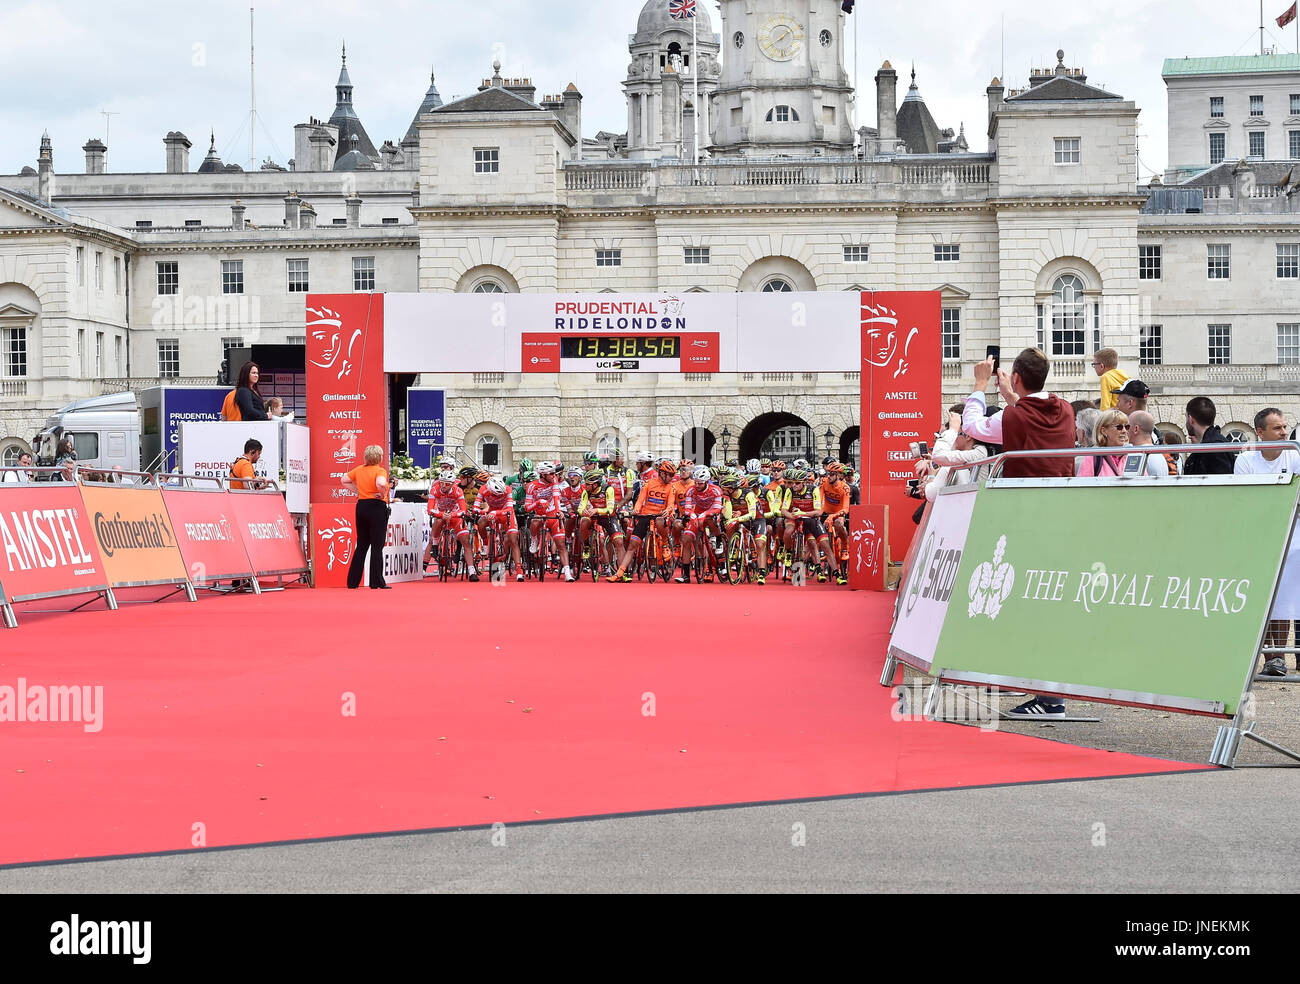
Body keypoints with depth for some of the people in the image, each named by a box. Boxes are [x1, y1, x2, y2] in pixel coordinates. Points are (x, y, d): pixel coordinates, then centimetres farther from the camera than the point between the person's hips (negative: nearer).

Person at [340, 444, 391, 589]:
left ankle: (353, 581, 14)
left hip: (361, 506, 6)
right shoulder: (380, 471, -12)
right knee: (377, 546, -1)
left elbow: (344, 480, 18)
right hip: (377, 507, -6)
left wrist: (356, 489, 12)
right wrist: (383, 494, -14)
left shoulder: (359, 469, 8)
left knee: (361, 546, 14)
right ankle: (377, 583, -2)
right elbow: (381, 483, -32)